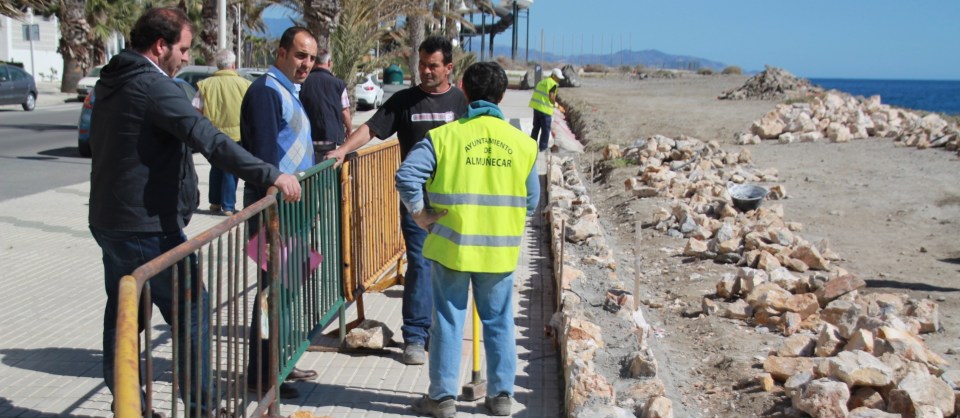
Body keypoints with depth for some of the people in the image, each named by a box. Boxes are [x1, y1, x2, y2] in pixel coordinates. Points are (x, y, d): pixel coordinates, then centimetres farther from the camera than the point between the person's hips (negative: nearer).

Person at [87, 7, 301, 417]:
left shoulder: (112, 82, 12)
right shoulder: (153, 85, -18)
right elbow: (208, 138, -29)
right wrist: (271, 175, -33)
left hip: (110, 221, 10)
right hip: (147, 228, -10)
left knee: (123, 315, 15)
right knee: (193, 314, 0)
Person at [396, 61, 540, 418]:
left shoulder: (444, 136, -7)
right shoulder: (521, 142, 1)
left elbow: (406, 176, -16)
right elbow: (532, 198, 6)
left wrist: (421, 214, -5)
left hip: (452, 245, -2)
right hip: (500, 250, 2)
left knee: (448, 321, 8)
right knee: (499, 322, 14)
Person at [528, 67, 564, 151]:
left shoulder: (542, 82, 17)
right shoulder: (553, 84, -10)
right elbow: (551, 97, -18)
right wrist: (555, 104, 1)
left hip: (536, 106, 8)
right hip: (545, 109, -8)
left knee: (536, 127, 18)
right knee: (546, 129, 3)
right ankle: (543, 147, 7)